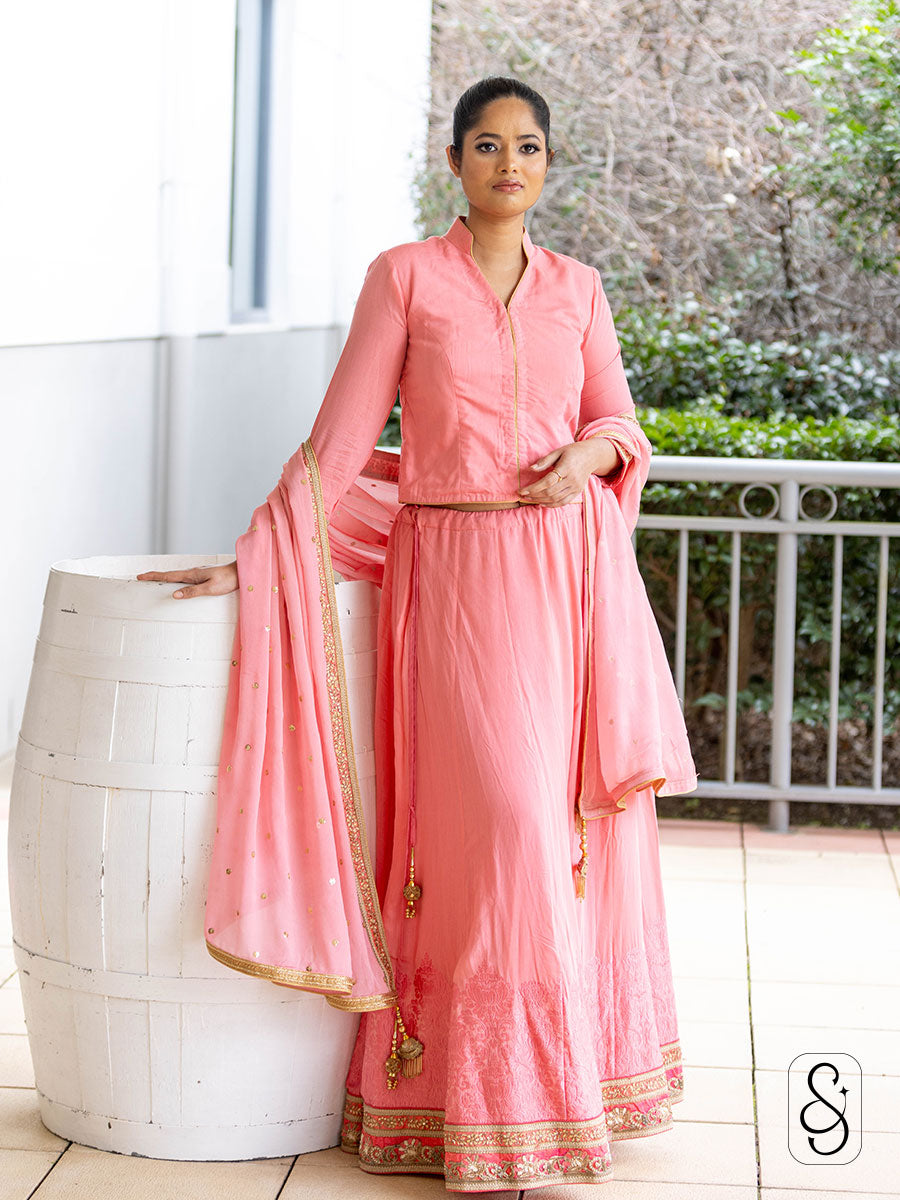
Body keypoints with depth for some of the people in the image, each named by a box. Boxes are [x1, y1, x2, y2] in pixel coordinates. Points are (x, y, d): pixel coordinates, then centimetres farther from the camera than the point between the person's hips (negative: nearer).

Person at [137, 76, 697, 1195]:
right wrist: (250, 560, -7)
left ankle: (573, 1073, 19)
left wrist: (589, 453, -8)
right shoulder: (404, 275, 1)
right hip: (452, 576, -4)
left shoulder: (577, 288, 11)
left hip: (567, 577, 4)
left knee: (577, 822, 5)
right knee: (498, 820, -11)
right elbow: (339, 440, -1)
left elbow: (618, 420, 15)